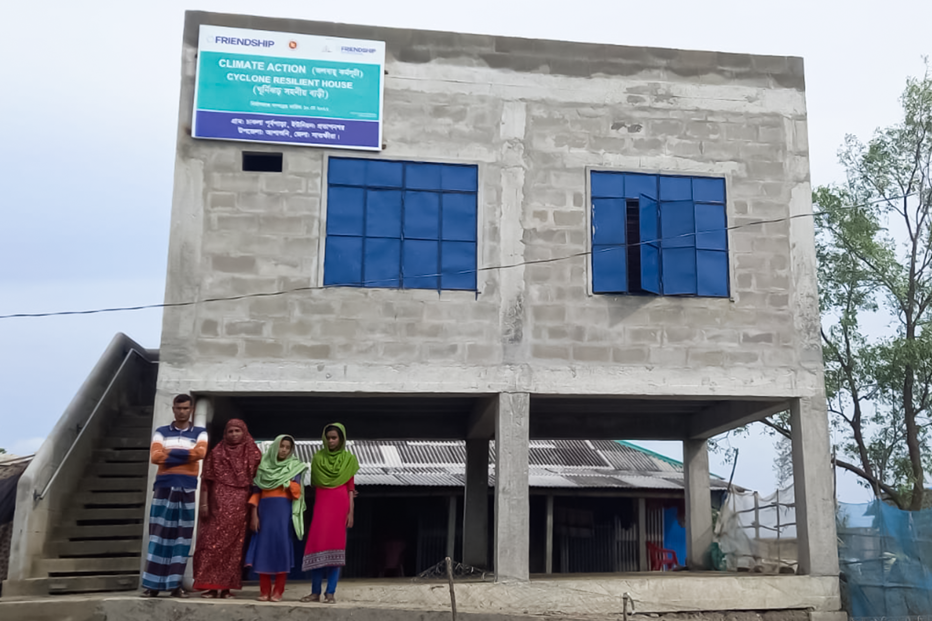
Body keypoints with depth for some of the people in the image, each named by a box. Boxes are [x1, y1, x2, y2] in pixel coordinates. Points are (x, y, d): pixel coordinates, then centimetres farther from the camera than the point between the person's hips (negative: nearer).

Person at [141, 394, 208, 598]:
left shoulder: (200, 433, 11)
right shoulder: (161, 432, 12)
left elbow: (200, 453, -10)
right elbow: (155, 456, -5)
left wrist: (169, 454, -7)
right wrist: (185, 455, -8)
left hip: (187, 490, 0)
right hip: (163, 487, 0)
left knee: (181, 536, 0)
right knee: (159, 535, -3)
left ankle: (175, 584, 5)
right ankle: (153, 584, 0)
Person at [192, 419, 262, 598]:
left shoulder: (253, 455, 8)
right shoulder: (216, 453, 8)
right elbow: (206, 480, 4)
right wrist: (204, 503, -4)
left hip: (240, 507, 0)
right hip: (218, 505, 0)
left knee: (234, 545, 0)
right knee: (213, 543, -6)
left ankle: (226, 586, 4)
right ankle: (210, 585, -4)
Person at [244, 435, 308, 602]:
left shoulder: (295, 467, 7)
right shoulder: (264, 466, 10)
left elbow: (297, 491, -2)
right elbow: (257, 492, 7)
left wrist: (285, 481, -11)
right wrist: (254, 515, 0)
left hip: (284, 510, -2)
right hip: (265, 509, 2)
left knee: (281, 546, -6)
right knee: (264, 546, -2)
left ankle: (278, 590, 0)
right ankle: (264, 590, 5)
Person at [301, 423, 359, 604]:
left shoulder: (348, 459, 5)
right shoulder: (318, 457, 10)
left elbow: (350, 487, 3)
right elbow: (315, 484, 13)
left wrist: (350, 512, -3)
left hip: (340, 506, -2)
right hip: (322, 504, 2)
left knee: (335, 547, -3)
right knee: (317, 545, -6)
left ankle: (330, 592, 1)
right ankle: (315, 592, 0)